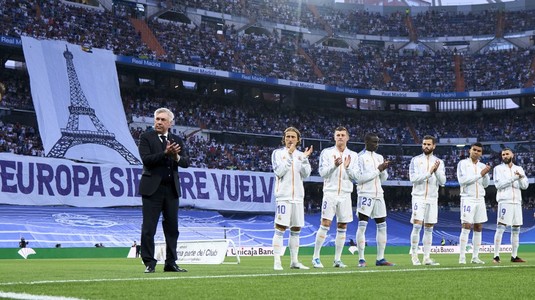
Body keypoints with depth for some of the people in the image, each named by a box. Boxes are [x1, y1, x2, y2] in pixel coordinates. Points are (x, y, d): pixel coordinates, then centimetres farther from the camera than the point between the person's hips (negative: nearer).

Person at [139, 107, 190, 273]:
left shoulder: (177, 140, 12)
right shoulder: (146, 137, 0)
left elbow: (186, 162, 2)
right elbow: (146, 159, -13)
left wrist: (177, 157, -19)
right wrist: (165, 153, -23)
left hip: (171, 189, 4)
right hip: (152, 188, -4)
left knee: (172, 227, 7)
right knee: (148, 228, -3)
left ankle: (171, 263, 14)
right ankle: (149, 263, 2)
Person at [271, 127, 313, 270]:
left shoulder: (301, 155, 13)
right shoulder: (278, 153, 2)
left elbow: (306, 174, 3)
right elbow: (279, 172, -11)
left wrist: (304, 159, -10)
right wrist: (290, 155, -16)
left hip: (298, 196, 5)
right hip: (284, 196, -5)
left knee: (296, 229, 8)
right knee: (280, 228, -9)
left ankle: (294, 261, 16)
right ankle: (277, 262, -9)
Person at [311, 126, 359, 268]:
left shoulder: (353, 155, 8)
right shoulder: (326, 152, 2)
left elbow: (356, 177, 2)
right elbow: (322, 172, -6)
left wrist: (348, 167, -15)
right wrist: (334, 165, -23)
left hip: (345, 194, 3)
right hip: (330, 192, -3)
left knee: (342, 227, 4)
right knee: (325, 224, -8)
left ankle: (337, 259, 11)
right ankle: (316, 257, -2)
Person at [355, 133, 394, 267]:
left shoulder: (379, 157, 15)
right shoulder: (360, 157, -7)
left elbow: (384, 178, 17)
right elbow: (360, 178, -15)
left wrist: (384, 169, -4)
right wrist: (378, 170, -14)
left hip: (378, 194, 7)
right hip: (365, 194, -7)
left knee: (382, 225, 6)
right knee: (362, 225, -7)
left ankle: (380, 258, 11)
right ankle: (361, 259, -6)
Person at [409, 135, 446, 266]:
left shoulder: (439, 162, 7)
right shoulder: (415, 160, 0)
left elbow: (442, 182, -1)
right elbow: (413, 178, -12)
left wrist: (437, 171, -19)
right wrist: (429, 172, -19)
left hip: (432, 199, 3)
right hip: (418, 197, -3)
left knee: (429, 228, 5)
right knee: (417, 226, -11)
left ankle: (427, 257, 8)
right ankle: (414, 255, -3)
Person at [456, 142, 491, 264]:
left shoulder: (482, 166, 12)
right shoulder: (463, 163, -3)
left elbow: (485, 184, 11)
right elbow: (462, 180, -16)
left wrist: (486, 174, -9)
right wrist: (480, 174, -17)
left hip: (480, 199, 6)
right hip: (468, 198, -6)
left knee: (478, 228, 4)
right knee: (466, 227, -12)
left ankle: (475, 257, 8)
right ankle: (462, 257, -12)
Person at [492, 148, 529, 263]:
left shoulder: (519, 169, 15)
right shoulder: (498, 169, 4)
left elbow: (525, 186, 7)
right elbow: (498, 184, -9)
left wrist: (521, 177, -13)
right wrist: (514, 178, -16)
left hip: (517, 202, 5)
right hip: (504, 201, -5)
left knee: (516, 230, 7)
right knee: (500, 228, -11)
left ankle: (514, 256, 13)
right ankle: (496, 256, -13)